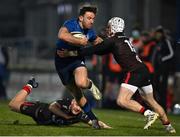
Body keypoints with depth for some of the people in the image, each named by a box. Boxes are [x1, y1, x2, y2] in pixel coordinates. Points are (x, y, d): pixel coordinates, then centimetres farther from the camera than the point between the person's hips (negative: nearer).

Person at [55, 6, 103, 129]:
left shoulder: (89, 31, 0)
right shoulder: (71, 24, -20)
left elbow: (97, 41, 23)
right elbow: (62, 35, -42)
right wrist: (80, 42, -35)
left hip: (77, 59, 2)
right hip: (62, 62, -2)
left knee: (82, 83, -32)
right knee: (77, 94, 6)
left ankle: (90, 85, 5)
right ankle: (93, 119, 20)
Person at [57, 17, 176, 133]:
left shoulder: (113, 40, -3)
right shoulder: (125, 39, 21)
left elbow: (94, 50, -2)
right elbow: (101, 51, 29)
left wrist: (71, 53, 1)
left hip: (134, 72, -9)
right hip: (144, 70, 9)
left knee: (122, 101, -14)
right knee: (151, 101, 20)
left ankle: (149, 113, -19)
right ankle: (168, 126, 24)